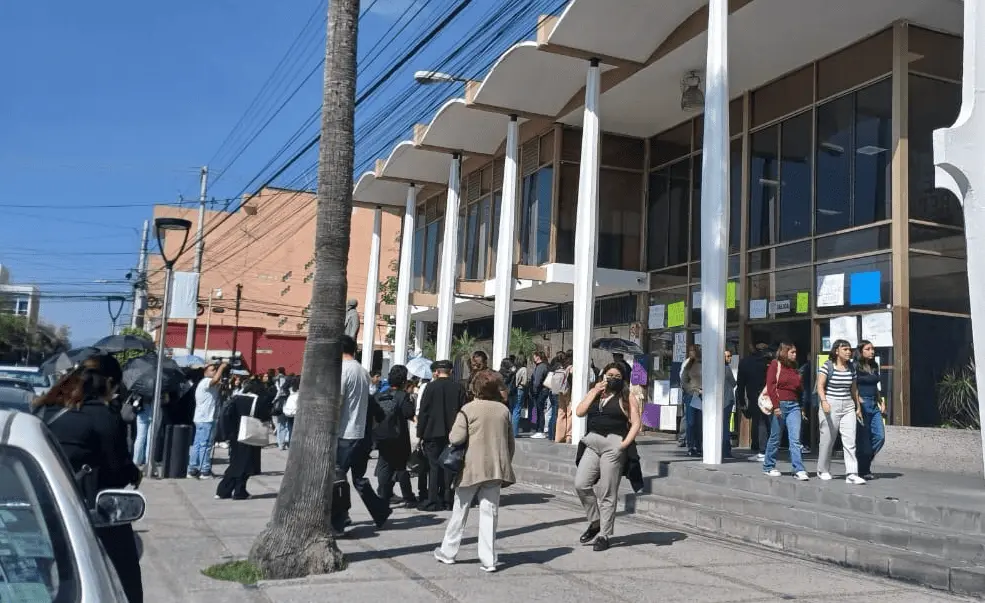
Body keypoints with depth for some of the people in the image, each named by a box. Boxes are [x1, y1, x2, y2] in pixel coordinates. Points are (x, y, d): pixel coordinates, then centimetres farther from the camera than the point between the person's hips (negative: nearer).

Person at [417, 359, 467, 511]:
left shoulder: (431, 387, -7)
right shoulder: (459, 387, 1)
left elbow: (423, 412, -6)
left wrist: (420, 434, -1)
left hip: (433, 433, -3)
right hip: (452, 434, 3)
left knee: (434, 467, 1)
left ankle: (433, 501, 0)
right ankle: (446, 500, 10)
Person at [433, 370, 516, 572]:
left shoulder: (469, 409, -8)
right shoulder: (504, 410, 5)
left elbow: (456, 438, -15)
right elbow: (511, 442, 9)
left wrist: (450, 436, 7)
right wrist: (505, 465, 19)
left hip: (472, 468, -3)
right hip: (495, 468, 3)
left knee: (460, 510, 12)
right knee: (489, 512, 5)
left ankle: (447, 552, 24)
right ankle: (488, 560, 4)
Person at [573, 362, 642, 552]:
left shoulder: (626, 398, 5)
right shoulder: (594, 394, 17)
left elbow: (636, 423, -1)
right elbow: (579, 412, 3)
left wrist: (625, 443, -14)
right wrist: (595, 391, -1)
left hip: (613, 444, -4)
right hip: (592, 443, 4)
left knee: (608, 493, -1)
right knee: (581, 484, -8)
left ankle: (604, 535, 8)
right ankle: (595, 522, 13)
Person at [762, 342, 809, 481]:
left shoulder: (794, 368, 18)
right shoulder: (775, 365, -1)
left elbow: (800, 389, 25)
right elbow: (770, 386, -8)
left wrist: (799, 380, 4)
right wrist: (776, 406, -15)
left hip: (794, 405, 5)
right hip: (780, 405, -5)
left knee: (795, 439, -6)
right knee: (775, 438, 4)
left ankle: (799, 470, -9)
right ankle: (768, 467, 18)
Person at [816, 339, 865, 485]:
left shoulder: (851, 368, 10)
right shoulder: (827, 366, -6)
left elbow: (854, 388, 18)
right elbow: (820, 386, -11)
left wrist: (858, 406, 19)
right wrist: (824, 401, -26)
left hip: (848, 406, 4)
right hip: (830, 406, -4)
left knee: (850, 440, -7)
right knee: (827, 440, 5)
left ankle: (852, 474, -10)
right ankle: (823, 470, 23)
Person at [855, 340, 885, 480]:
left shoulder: (875, 366, 15)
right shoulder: (856, 367, -7)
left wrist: (881, 402, 16)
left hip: (874, 405, 7)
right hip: (861, 404, -7)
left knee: (880, 436, -1)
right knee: (863, 439, -2)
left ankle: (865, 462, 17)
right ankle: (863, 470, 8)